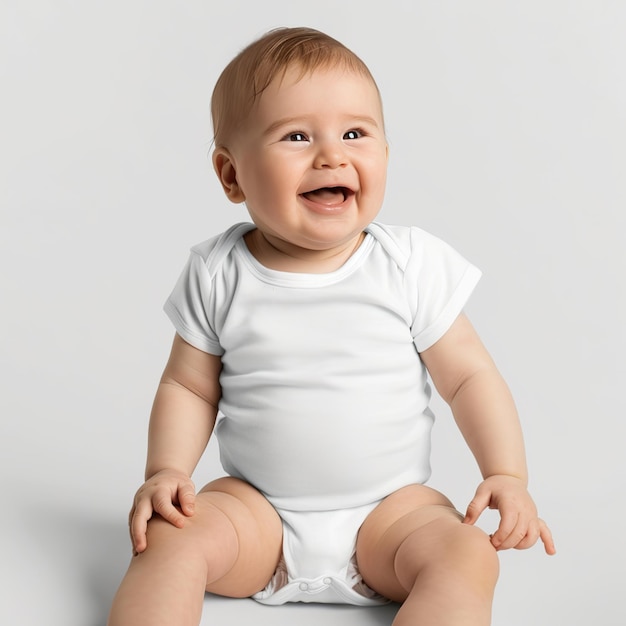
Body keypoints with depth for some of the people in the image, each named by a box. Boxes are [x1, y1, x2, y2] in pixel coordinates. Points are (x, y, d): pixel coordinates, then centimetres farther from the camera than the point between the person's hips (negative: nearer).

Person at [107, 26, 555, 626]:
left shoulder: (412, 263, -6)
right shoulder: (218, 274, -4)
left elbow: (469, 376, -1)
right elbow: (188, 387, 3)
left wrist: (507, 475, -10)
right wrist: (166, 472, -11)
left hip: (389, 507, 0)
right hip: (256, 508, 1)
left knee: (466, 555, -24)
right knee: (170, 536, -24)